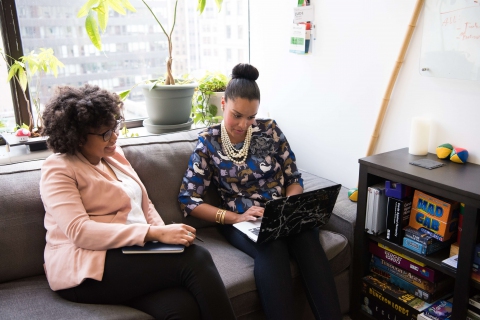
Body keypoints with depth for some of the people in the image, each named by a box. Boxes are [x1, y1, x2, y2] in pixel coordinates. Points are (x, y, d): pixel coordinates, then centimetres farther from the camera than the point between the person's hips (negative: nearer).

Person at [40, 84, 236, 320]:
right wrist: (155, 233, -26)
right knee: (195, 259, -25)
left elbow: (144, 204, 19)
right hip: (86, 270, -5)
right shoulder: (58, 170, -6)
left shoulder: (114, 155, 16)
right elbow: (79, 231, -19)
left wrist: (165, 233, -3)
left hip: (131, 254, 6)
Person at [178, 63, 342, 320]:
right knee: (272, 250, -36)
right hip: (240, 220, -1)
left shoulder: (269, 129, 5)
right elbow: (188, 200, -4)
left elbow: (294, 179, 10)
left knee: (308, 241, -32)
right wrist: (235, 217, -16)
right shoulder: (208, 142, 0)